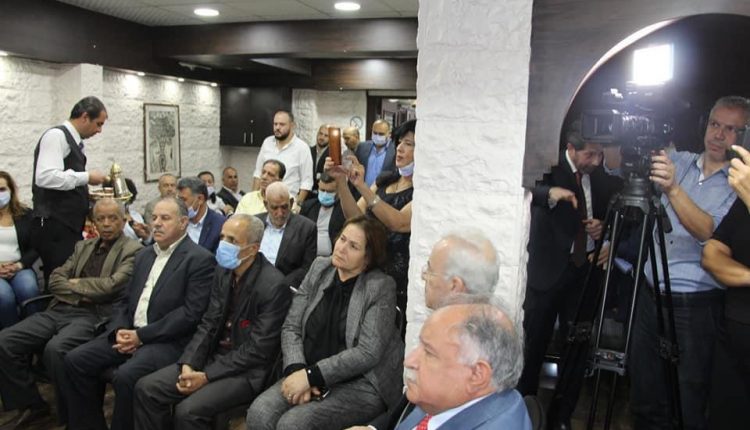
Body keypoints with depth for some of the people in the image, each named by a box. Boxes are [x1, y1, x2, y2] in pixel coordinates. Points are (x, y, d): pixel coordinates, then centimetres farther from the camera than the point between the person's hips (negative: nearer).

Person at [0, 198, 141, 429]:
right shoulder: (83, 246, 22)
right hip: (59, 310, 7)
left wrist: (76, 284, 1)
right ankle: (31, 404, 8)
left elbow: (111, 286, -13)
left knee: (55, 349, -33)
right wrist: (81, 295, -5)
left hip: (94, 316, -7)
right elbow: (55, 280, 14)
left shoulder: (133, 250, 0)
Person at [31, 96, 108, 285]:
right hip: (54, 227, -9)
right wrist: (86, 177, -16)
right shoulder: (56, 135, -10)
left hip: (70, 226, 9)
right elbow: (46, 177, -24)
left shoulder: (74, 141, 16)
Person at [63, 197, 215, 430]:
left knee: (125, 375, -30)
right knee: (75, 360, -6)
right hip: (129, 333, 8)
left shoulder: (200, 259, -8)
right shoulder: (144, 254, 17)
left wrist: (142, 335, -17)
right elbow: (125, 299, 17)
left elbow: (191, 313, -16)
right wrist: (119, 330, -4)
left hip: (168, 340, -7)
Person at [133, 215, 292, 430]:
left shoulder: (273, 285, -20)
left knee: (188, 411, -25)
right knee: (146, 388, -4)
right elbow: (209, 324, 5)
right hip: (214, 357, 7)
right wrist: (188, 365, -10)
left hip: (246, 370, -7)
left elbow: (258, 349, -19)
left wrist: (207, 376, -17)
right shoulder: (223, 270, 4)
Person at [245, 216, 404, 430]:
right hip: (309, 374, 5)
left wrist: (311, 375, -19)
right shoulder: (320, 268, 6)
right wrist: (298, 371, -12)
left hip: (361, 384, -4)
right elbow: (291, 327, 4)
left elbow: (368, 352, -16)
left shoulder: (381, 286, -9)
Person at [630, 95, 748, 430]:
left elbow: (710, 233, -19)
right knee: (644, 395, 14)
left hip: (696, 305, -3)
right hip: (650, 294, 4)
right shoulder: (677, 162, 7)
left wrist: (673, 189, -32)